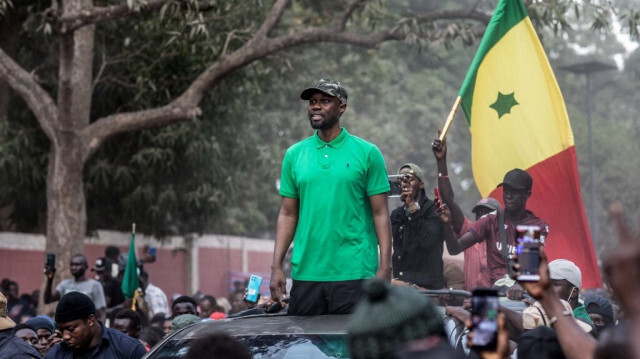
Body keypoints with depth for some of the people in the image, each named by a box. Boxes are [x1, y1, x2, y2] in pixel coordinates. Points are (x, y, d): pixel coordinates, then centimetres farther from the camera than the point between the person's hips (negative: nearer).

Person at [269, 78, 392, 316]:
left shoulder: (367, 153, 1)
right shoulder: (294, 154, 9)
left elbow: (380, 213, -1)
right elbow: (288, 214, 10)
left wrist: (385, 267, -10)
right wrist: (276, 266, 2)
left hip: (355, 273, -3)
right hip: (305, 273, 3)